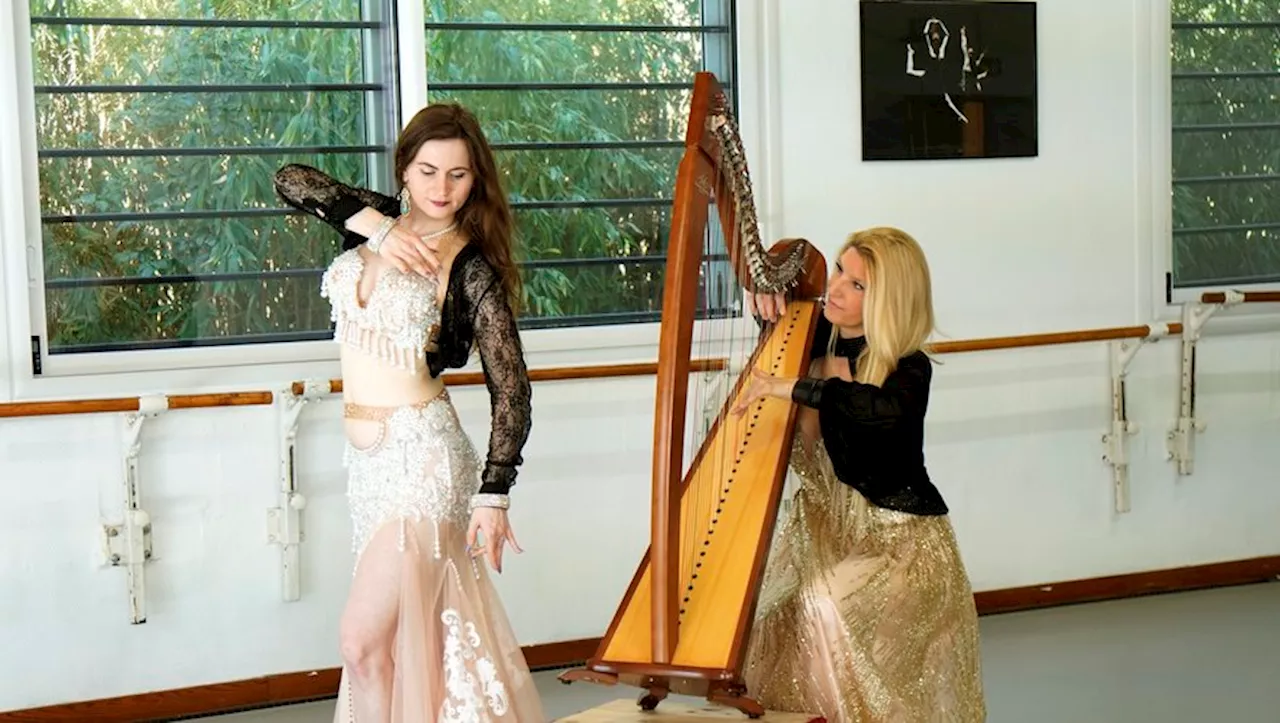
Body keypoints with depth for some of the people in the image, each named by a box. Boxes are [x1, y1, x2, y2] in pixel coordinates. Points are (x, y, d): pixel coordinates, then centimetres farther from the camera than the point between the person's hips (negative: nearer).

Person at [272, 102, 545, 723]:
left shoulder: (472, 270, -10)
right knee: (405, 634, 12)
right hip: (365, 455, 6)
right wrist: (372, 225, -16)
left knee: (363, 641, -9)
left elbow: (510, 390, -11)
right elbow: (290, 180, -4)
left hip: (421, 455, -6)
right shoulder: (377, 222, 5)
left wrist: (493, 494, -17)